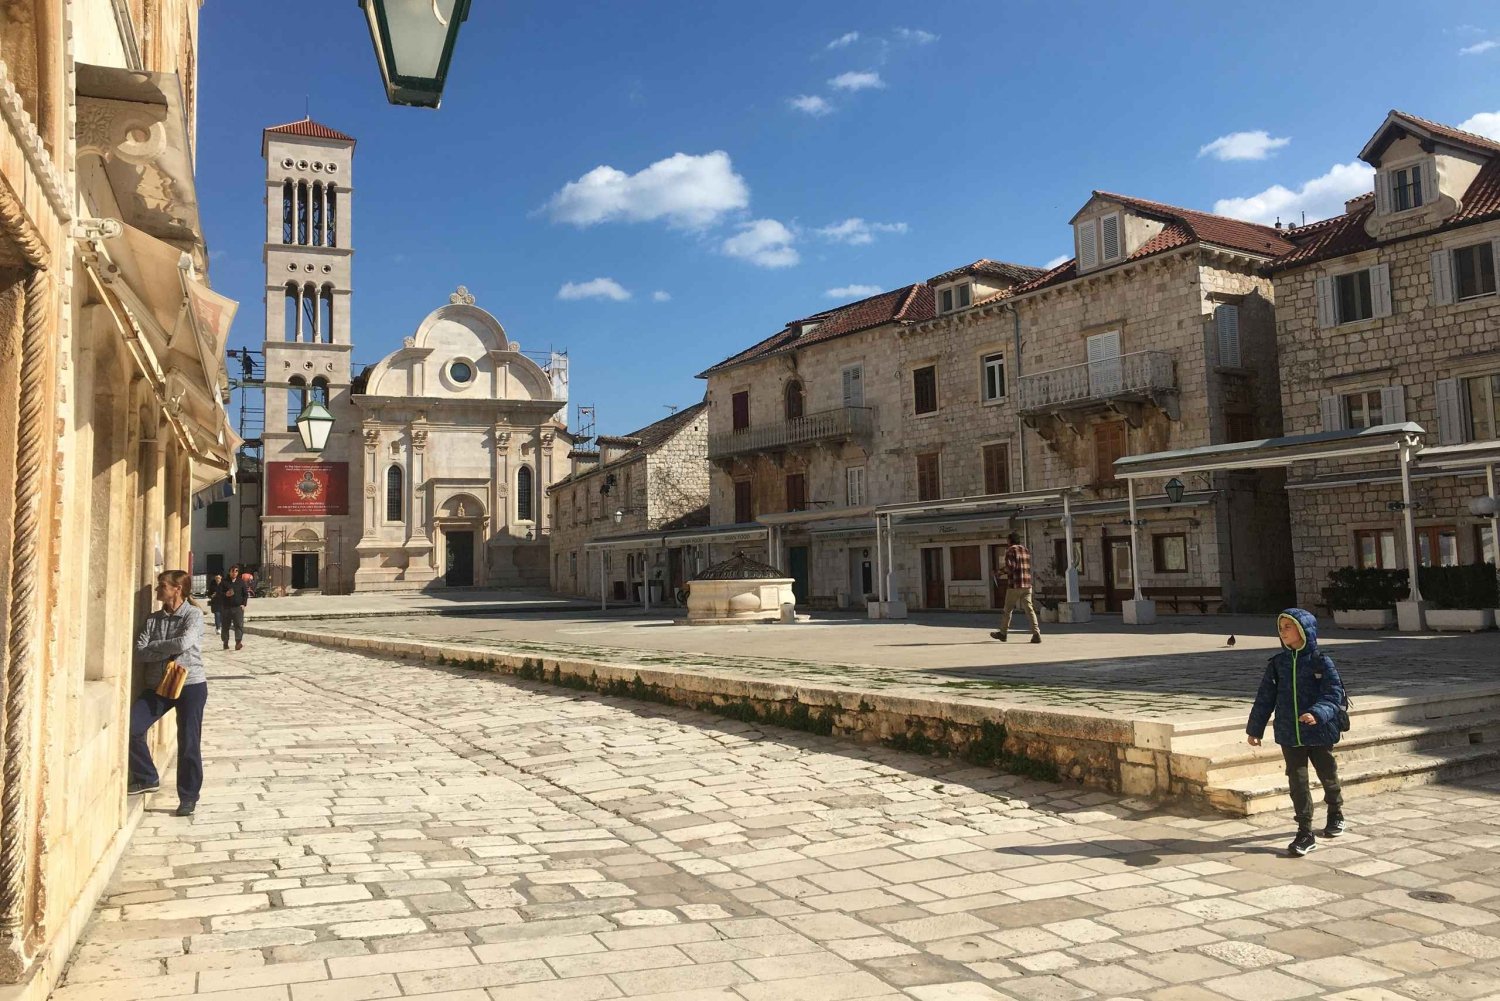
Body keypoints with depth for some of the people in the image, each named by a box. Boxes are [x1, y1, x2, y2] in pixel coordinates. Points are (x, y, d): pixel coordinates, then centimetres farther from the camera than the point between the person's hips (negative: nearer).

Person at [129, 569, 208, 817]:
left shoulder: (194, 614, -6)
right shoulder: (153, 619, 8)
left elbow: (183, 643, -21)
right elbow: (139, 653, -1)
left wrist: (153, 646, -7)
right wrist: (169, 651, -15)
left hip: (190, 685, -5)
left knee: (188, 743, -1)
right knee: (130, 727, -10)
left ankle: (188, 797, 14)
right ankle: (147, 778, 12)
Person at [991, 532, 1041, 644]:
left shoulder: (1010, 551, -6)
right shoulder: (1027, 551, 14)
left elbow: (1010, 567, -17)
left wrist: (1000, 572, 2)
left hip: (1014, 585, -5)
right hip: (1027, 585, 5)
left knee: (1007, 609, 8)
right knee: (1029, 609, 0)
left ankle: (1002, 633, 19)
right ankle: (1036, 634, -11)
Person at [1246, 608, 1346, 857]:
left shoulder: (1321, 662, -9)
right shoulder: (1278, 663, 2)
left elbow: (1334, 694, -16)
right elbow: (1265, 697, 7)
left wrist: (1318, 713, -34)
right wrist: (1254, 729, 8)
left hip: (1320, 733, -2)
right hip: (1289, 736, 2)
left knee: (1328, 776, 17)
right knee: (1298, 782, 0)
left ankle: (1335, 814, 44)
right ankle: (1305, 833, 6)